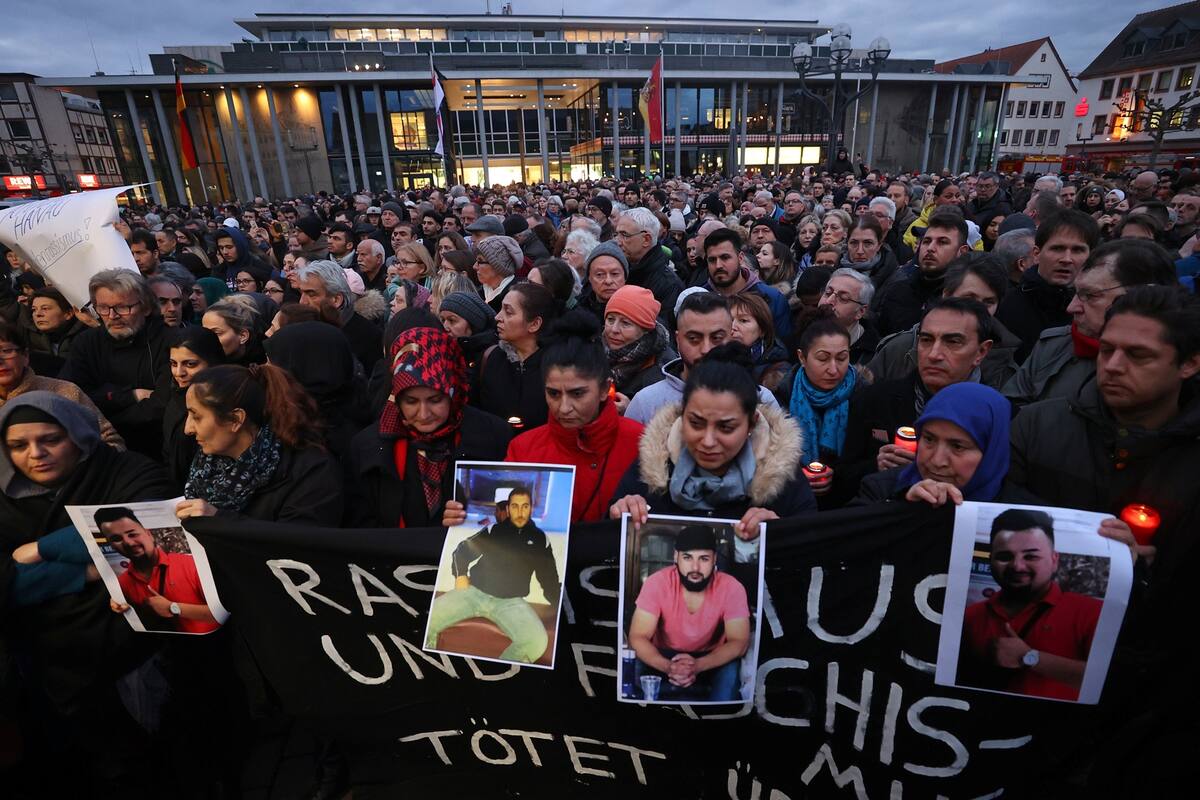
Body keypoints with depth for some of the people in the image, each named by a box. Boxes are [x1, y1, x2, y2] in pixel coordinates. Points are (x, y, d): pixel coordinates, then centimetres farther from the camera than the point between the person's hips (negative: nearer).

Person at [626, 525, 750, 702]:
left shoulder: (732, 588, -20)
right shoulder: (657, 582, -22)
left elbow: (739, 642, -20)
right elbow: (637, 637, -21)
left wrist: (698, 666, -38)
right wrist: (668, 666, -41)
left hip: (710, 659, 0)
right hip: (665, 656, 0)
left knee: (730, 671, -31)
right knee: (641, 668, -29)